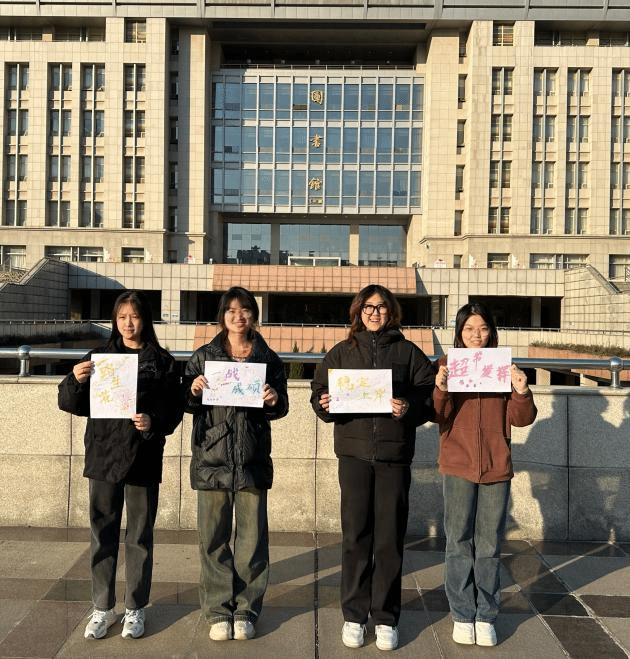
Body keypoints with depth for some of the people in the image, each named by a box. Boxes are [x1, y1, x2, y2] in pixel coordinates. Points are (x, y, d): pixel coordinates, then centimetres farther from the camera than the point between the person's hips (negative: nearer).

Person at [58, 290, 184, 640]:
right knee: (103, 533, 11)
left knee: (140, 535, 9)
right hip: (103, 456, 2)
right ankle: (102, 608, 27)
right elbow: (70, 403, 4)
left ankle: (135, 608, 25)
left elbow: (174, 409, -3)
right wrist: (75, 380, -16)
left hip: (143, 458, -2)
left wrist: (153, 421, -22)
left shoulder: (162, 361, -1)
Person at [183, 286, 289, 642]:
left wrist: (274, 400, -15)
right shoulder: (203, 356, 5)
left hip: (253, 459, 0)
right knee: (213, 537, 8)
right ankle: (218, 611, 24)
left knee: (253, 537, 7)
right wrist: (194, 391, -15)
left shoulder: (268, 358, 5)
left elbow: (281, 408, 7)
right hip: (212, 456, 0)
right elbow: (187, 405, 6)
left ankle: (246, 610, 24)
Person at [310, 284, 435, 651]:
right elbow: (319, 394, 7)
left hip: (395, 455, -1)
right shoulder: (341, 352, 10)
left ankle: (387, 618, 20)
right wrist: (325, 405, -14)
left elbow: (430, 396, 2)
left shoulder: (409, 352, 6)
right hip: (354, 452, 1)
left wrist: (410, 408, -17)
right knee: (356, 536, 6)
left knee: (390, 538, 5)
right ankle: (354, 615, 21)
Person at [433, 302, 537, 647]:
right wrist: (441, 389, -26)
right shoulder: (446, 364, -1)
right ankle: (462, 615, 22)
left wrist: (522, 391, -18)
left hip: (497, 467, 1)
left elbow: (521, 419, 0)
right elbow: (438, 416, -7)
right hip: (458, 466, -1)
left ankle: (486, 616, 25)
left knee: (490, 545, 10)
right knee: (460, 544, 8)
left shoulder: (503, 367, 3)